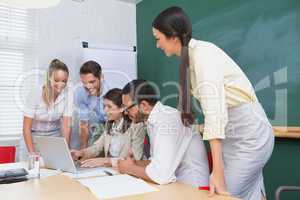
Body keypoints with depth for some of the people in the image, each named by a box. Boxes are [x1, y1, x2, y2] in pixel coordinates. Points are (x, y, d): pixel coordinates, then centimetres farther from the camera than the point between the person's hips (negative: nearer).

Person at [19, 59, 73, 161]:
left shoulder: (68, 92, -17)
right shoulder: (35, 93, -21)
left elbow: (66, 125, -16)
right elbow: (26, 127, -19)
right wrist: (32, 153, -28)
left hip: (55, 136, 1)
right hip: (33, 136, -1)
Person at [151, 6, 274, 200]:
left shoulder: (202, 53, -21)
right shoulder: (191, 56, 6)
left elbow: (214, 109, -31)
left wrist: (218, 171, -34)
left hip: (248, 134, -8)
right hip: (232, 134, 8)